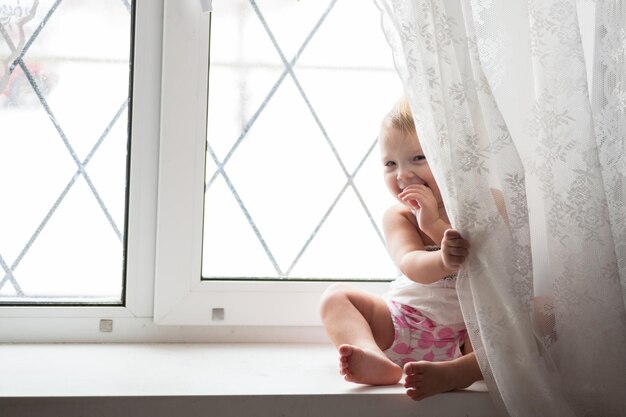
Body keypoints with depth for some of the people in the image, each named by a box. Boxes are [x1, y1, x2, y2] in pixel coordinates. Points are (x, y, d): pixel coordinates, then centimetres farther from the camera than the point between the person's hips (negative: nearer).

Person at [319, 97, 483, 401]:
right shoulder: (399, 216, 1)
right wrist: (443, 261, -44)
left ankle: (452, 373, -55)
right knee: (336, 296, -10)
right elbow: (412, 266, -20)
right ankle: (377, 359, -42)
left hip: (468, 331, -2)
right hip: (405, 326, 3)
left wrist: (435, 223, -25)